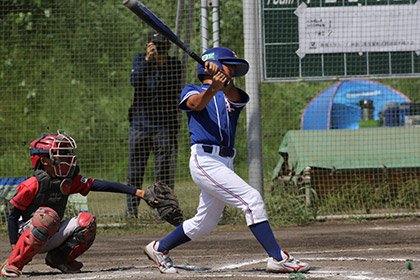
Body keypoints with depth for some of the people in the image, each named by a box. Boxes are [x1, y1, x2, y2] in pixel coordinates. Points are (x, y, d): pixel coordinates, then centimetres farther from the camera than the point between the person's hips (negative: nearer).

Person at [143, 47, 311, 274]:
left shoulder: (232, 97, 17)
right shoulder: (192, 91, 7)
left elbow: (232, 93, -8)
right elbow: (197, 104, -17)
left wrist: (223, 80, -31)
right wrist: (213, 87, -37)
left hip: (225, 163, 7)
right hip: (204, 160, -7)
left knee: (204, 223, 14)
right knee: (252, 199, -17)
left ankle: (159, 248, 32)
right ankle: (277, 258, -19)